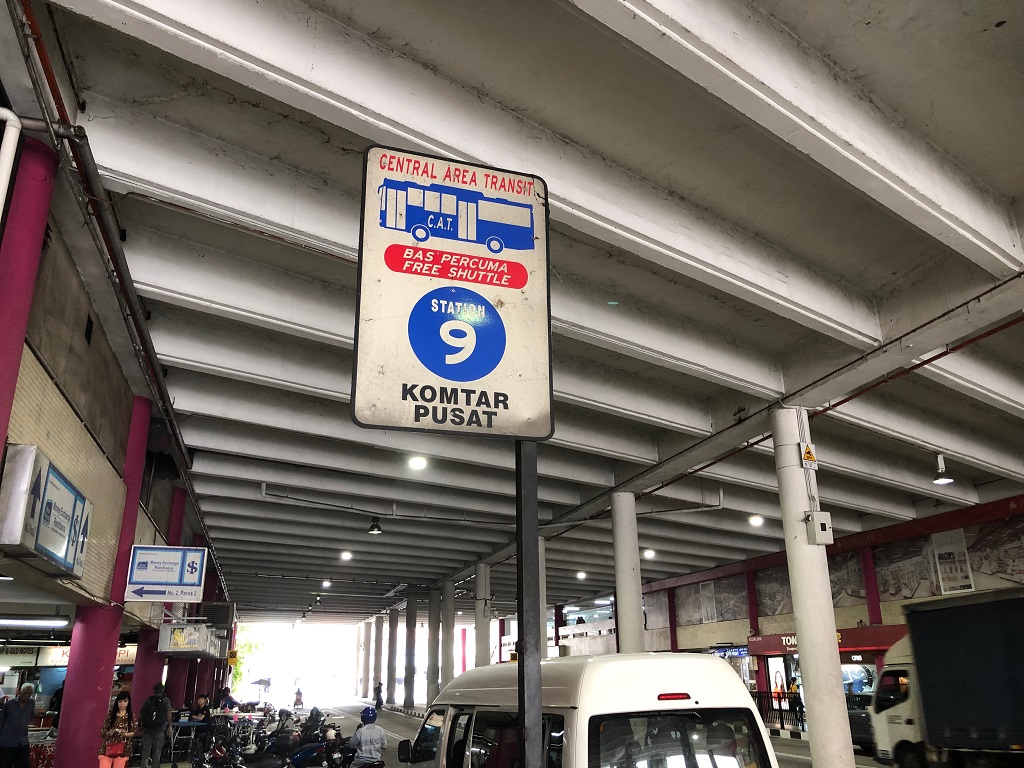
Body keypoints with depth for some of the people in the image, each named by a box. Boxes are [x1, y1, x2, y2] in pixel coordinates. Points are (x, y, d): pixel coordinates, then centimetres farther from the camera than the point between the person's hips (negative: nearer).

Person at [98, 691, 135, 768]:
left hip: (123, 749, 0)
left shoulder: (131, 716, 4)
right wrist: (109, 733, -16)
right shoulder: (110, 715, 4)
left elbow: (133, 732, 4)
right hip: (108, 747, 0)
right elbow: (102, 733, 4)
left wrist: (125, 734, -16)